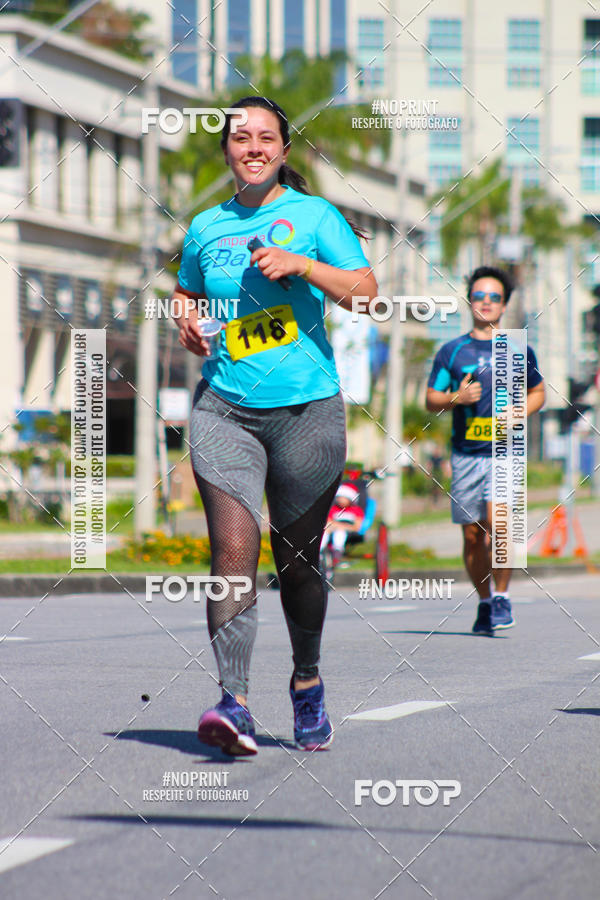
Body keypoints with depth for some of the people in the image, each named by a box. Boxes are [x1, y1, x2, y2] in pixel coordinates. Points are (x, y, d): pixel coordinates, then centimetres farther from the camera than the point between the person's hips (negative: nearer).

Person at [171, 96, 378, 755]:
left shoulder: (314, 216, 3)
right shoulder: (206, 227, 11)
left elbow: (365, 292, -5)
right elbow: (185, 293, 27)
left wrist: (301, 264, -18)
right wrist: (187, 323, 5)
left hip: (306, 405, -1)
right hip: (225, 407, 1)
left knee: (297, 559, 7)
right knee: (233, 550, -16)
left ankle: (306, 681, 30)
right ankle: (233, 701, -22)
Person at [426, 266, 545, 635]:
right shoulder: (452, 351, 7)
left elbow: (538, 393, 20)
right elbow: (431, 400, 9)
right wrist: (457, 398, -12)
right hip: (465, 453, 2)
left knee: (497, 523, -19)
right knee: (472, 535, 5)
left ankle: (502, 597, -5)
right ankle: (484, 603, 21)